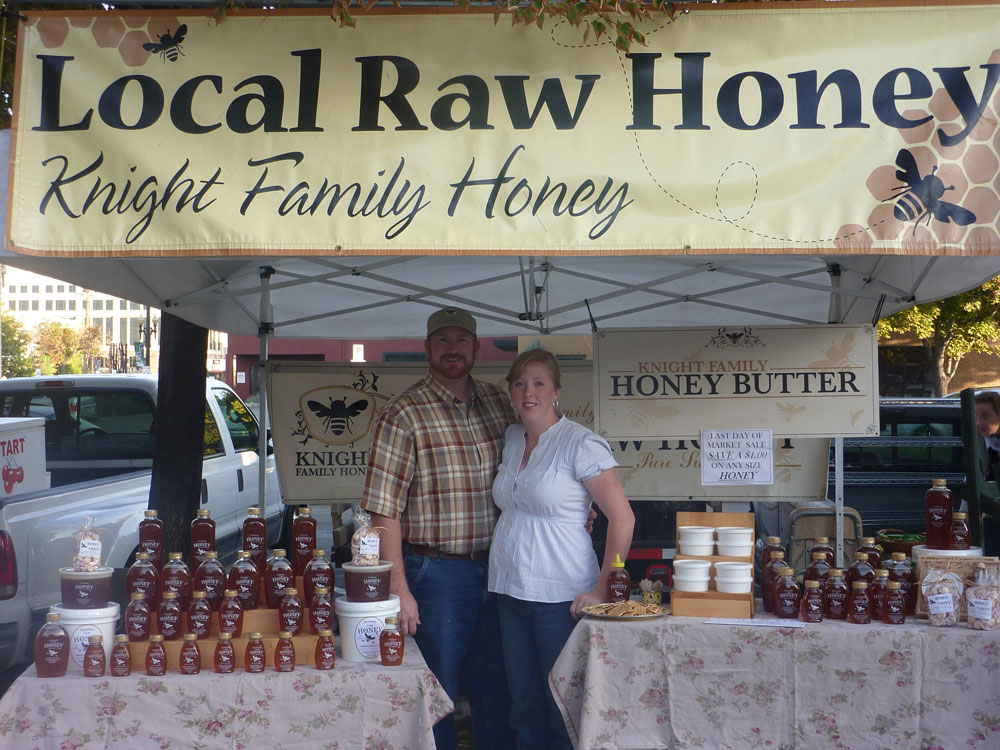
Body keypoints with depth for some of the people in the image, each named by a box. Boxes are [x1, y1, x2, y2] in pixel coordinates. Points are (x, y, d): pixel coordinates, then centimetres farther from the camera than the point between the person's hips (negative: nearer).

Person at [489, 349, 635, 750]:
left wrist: (602, 590, -15)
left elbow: (622, 518, -13)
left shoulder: (581, 443, -12)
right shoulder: (511, 438, 9)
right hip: (510, 591, 6)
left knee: (563, 708, 3)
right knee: (524, 704, 14)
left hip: (561, 596, -6)